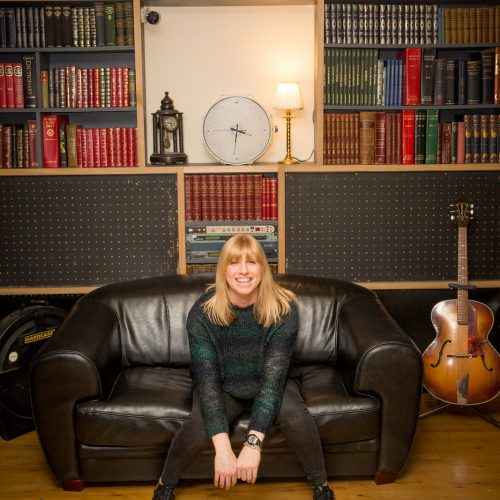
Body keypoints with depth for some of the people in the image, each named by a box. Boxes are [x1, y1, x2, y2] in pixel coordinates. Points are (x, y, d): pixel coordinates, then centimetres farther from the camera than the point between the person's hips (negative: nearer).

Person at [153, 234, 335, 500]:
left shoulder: (283, 308, -23)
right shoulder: (202, 312, -22)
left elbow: (274, 375, -28)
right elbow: (207, 378, -27)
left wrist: (253, 443, -38)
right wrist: (223, 447, -38)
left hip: (268, 384, 1)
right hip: (222, 387, 0)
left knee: (296, 416, -29)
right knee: (198, 427, -29)